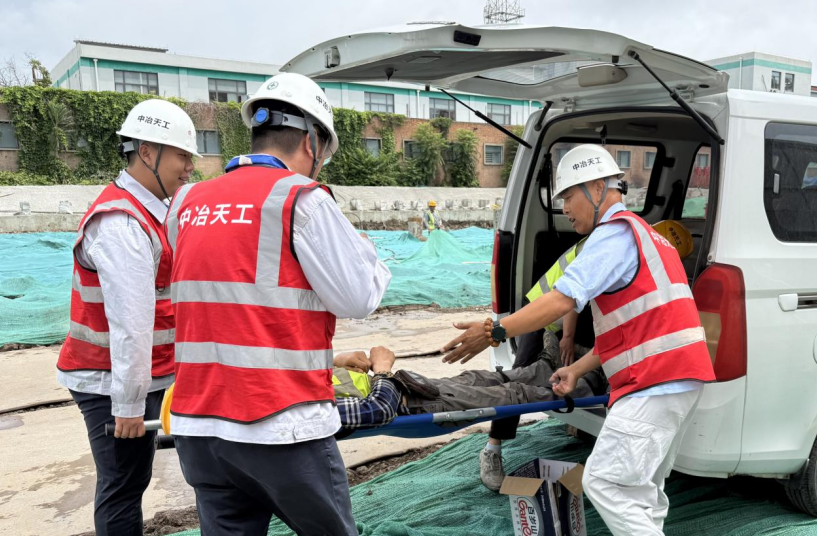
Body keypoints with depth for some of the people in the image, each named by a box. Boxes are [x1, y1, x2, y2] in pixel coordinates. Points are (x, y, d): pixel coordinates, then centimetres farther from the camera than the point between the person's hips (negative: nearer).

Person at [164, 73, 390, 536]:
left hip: (199, 425, 6)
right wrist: (366, 251, 9)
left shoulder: (189, 203, 8)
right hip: (283, 427, -5)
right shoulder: (301, 197, -11)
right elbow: (358, 298, -9)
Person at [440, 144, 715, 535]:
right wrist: (577, 370, 15)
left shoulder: (615, 231, -9)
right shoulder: (641, 234, 24)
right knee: (640, 488, 16)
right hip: (679, 378, 11)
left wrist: (494, 331, -19)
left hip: (655, 382, -11)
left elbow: (563, 299, -23)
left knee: (605, 483, -9)